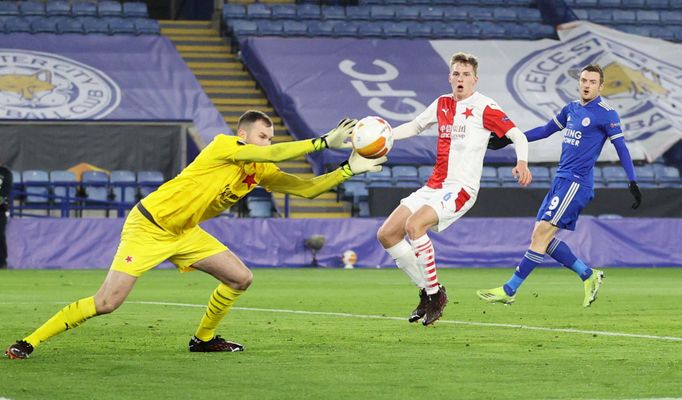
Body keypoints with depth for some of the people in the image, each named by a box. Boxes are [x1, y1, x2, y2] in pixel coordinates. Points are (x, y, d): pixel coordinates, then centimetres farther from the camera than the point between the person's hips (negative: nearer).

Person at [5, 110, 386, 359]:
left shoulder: (261, 172, 2)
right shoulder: (223, 146, -19)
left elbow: (306, 188, 2)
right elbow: (274, 154, -32)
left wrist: (349, 169, -7)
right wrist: (324, 141, -30)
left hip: (184, 233, 8)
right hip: (149, 226, -8)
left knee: (240, 278, 1)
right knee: (106, 303, -15)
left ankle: (204, 338, 22)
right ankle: (28, 342, -5)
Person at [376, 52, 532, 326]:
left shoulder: (483, 108, -6)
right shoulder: (442, 104, 13)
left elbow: (517, 136, -11)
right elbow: (415, 126, 29)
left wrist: (522, 162, -30)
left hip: (461, 188, -8)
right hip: (434, 186, 8)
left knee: (414, 225, -30)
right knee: (386, 234, 1)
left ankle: (435, 293, -17)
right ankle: (427, 292, 10)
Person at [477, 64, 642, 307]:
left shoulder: (605, 113, -7)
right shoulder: (571, 109, 16)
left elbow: (621, 147, -7)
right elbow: (545, 130, 28)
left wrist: (633, 183, -14)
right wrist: (508, 141, 29)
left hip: (576, 183, -9)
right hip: (561, 180, 9)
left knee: (542, 234, -12)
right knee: (541, 236, 4)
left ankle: (509, 291, -11)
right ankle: (589, 276, 13)